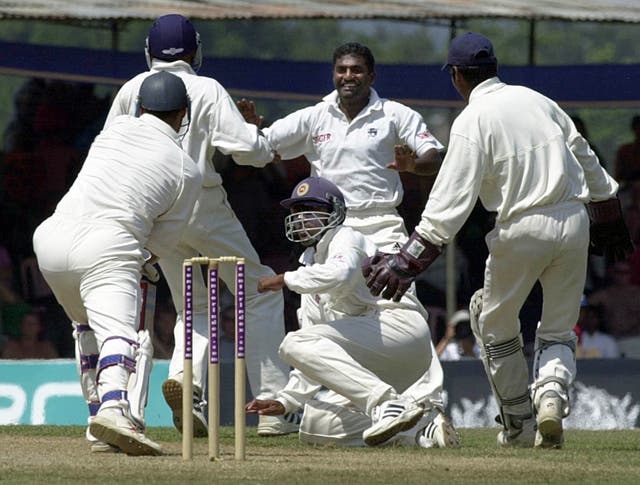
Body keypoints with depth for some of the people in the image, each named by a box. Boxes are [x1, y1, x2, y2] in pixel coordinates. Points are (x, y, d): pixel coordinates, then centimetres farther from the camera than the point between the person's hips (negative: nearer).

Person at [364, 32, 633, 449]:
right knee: (559, 330, 14)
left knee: (496, 324, 16)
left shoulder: (473, 121, -8)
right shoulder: (538, 101, 10)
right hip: (574, 222, 5)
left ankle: (520, 425, 19)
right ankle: (552, 394, -15)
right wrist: (609, 217, 29)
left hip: (522, 230, -5)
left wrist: (409, 261, -16)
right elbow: (586, 158, 17)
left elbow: (451, 200, -15)